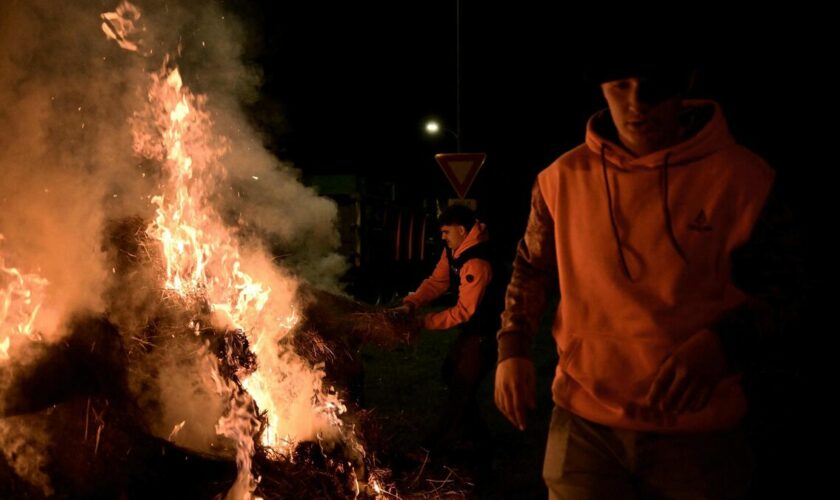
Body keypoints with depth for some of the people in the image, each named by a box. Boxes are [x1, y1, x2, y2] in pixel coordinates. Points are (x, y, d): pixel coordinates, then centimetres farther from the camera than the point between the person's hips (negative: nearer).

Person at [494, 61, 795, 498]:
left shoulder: (741, 177, -8)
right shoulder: (564, 178, -1)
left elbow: (780, 289, -1)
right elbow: (531, 269, 15)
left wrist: (722, 342, -19)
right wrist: (512, 349, 2)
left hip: (700, 436, -1)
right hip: (584, 423, 1)